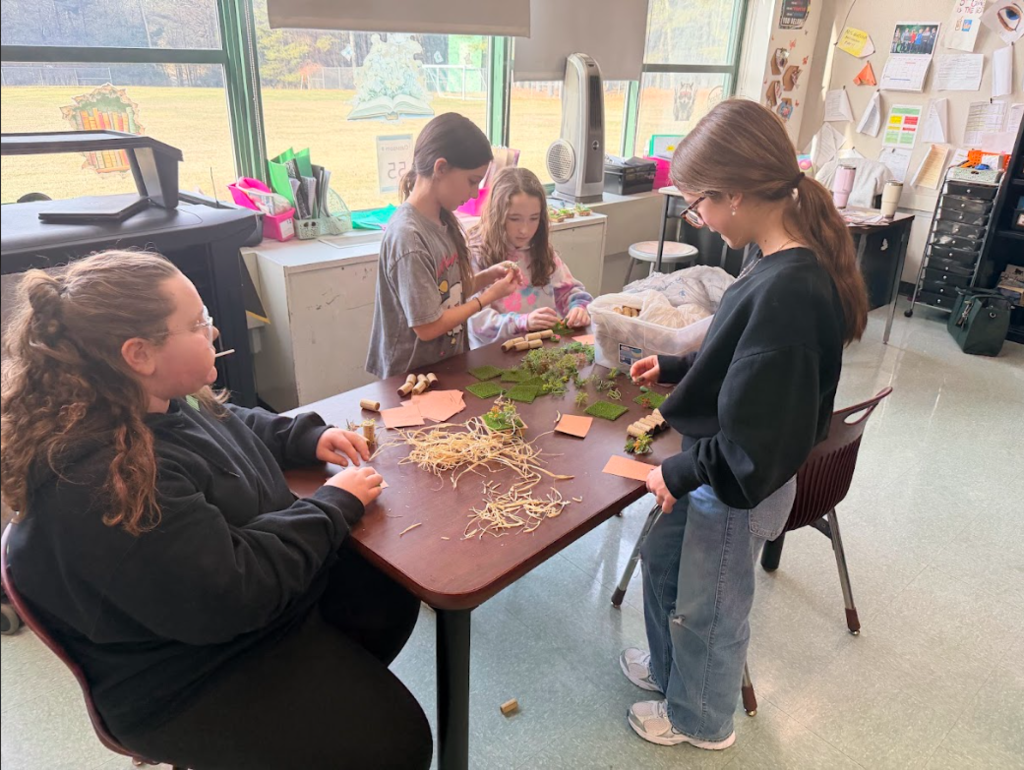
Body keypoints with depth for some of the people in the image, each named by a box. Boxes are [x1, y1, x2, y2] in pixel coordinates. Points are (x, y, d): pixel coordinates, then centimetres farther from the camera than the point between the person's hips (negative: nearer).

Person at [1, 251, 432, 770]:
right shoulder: (98, 480, -35)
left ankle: (327, 692, 37)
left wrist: (309, 437, 0)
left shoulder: (160, 402, -5)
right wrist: (336, 504, -22)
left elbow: (236, 425, 17)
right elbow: (233, 593, -34)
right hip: (193, 677, -9)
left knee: (391, 595, 16)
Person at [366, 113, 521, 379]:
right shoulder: (408, 236, -24)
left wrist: (488, 276, -5)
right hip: (412, 376, -7)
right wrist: (489, 296, -12)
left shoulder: (443, 220, 0)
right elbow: (427, 327, -20)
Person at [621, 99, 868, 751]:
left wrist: (680, 474, -16)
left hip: (740, 486, -9)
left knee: (709, 610, 16)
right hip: (716, 465, 9)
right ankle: (669, 668, 55)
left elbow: (755, 441, -29)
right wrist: (674, 368, 12)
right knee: (662, 558, 28)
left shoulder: (786, 291, -34)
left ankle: (701, 721, 46)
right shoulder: (788, 264, -4)